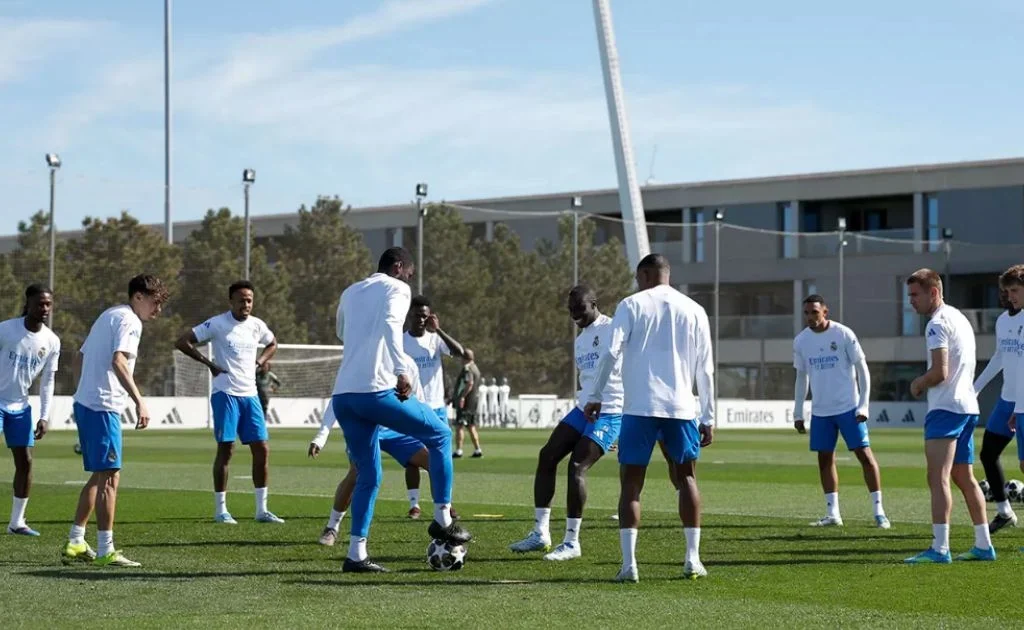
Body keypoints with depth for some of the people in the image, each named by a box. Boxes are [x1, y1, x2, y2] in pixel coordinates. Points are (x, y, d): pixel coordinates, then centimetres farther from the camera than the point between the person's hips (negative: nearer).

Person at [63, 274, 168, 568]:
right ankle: (106, 551, -7)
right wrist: (139, 402, -29)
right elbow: (118, 362, -25)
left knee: (99, 476, 17)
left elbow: (78, 360, 25)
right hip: (103, 407, -10)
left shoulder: (108, 315, 21)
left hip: (85, 403, 10)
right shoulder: (129, 321, -9)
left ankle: (75, 544, 19)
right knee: (109, 477, -8)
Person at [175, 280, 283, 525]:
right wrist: (209, 364, -10)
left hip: (250, 394, 6)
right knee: (226, 449, -5)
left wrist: (260, 362, 11)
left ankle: (262, 510, 8)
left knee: (262, 449, 2)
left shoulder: (257, 325, 8)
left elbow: (272, 344, 29)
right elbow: (182, 342, -8)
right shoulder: (217, 324, -8)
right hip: (226, 393, -5)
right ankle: (220, 510, 4)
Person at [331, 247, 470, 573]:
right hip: (375, 390, -7)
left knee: (368, 475, 15)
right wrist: (402, 371, -25)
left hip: (342, 395, 7)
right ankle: (442, 520, 11)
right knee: (440, 435, 13)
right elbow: (390, 323, -19)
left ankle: (356, 554, 5)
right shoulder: (396, 289, 3)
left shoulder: (350, 293, 24)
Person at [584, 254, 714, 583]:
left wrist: (595, 396, -3)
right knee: (687, 478, 17)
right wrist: (708, 418, 13)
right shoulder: (694, 311, 11)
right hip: (682, 408, 2)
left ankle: (629, 563, -7)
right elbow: (705, 369, 10)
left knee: (631, 483, 2)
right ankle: (693, 559, 11)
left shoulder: (632, 305, 3)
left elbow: (611, 353, -7)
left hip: (639, 408, -2)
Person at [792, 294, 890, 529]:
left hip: (848, 408, -5)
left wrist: (863, 405, -11)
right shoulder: (801, 341, 4)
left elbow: (862, 370, -5)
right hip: (820, 411, 5)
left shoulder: (844, 334, -9)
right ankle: (833, 514, 11)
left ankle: (879, 511, -2)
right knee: (825, 459, 5)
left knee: (864, 454, -6)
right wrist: (798, 413, 12)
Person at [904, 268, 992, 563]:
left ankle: (939, 548, -21)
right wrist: (925, 383, 14)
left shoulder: (938, 323, -12)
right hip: (967, 406, 10)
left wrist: (919, 383, -1)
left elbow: (939, 372, -20)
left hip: (946, 408, -10)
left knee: (937, 478, -14)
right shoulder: (960, 318, 19)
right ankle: (983, 545, 19)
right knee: (965, 478, 16)